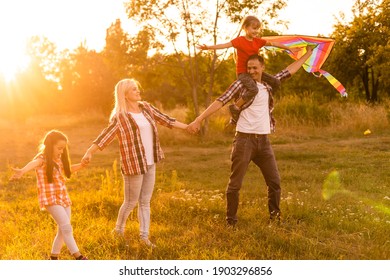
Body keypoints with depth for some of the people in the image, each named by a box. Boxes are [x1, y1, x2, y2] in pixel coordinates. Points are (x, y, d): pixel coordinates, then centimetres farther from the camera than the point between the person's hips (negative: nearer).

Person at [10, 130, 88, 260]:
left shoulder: (59, 159, 9)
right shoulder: (42, 158, -14)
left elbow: (68, 169, 28)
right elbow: (33, 163, -38)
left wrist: (82, 165, 10)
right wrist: (22, 171, -59)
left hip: (63, 197, 8)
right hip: (50, 199, -8)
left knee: (63, 230, 10)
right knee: (66, 227, -15)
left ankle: (54, 257, 25)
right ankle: (78, 257, -12)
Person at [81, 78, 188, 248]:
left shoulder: (146, 108, 8)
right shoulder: (120, 117, -11)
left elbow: (166, 120, 15)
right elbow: (105, 136, -17)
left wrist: (188, 127, 16)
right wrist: (89, 152, -29)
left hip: (150, 164, 6)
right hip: (133, 165, -6)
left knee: (145, 202, 10)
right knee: (131, 202, 6)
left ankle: (144, 236, 16)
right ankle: (119, 230, 29)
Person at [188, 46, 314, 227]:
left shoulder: (269, 84, 11)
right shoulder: (241, 84, -3)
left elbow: (289, 70, 23)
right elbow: (220, 101, -10)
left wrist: (307, 54, 30)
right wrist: (198, 120, -18)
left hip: (263, 141, 5)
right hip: (244, 139, -4)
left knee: (274, 181, 9)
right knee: (235, 183, 0)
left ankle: (275, 215, 27)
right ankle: (231, 220, 12)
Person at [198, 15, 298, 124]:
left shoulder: (258, 41, 8)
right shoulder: (240, 40, -11)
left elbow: (273, 44, 14)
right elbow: (225, 45, -24)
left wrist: (289, 48, 18)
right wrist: (209, 47, -38)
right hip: (243, 72, -7)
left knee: (276, 83, -1)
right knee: (254, 89, -34)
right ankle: (235, 107, -16)